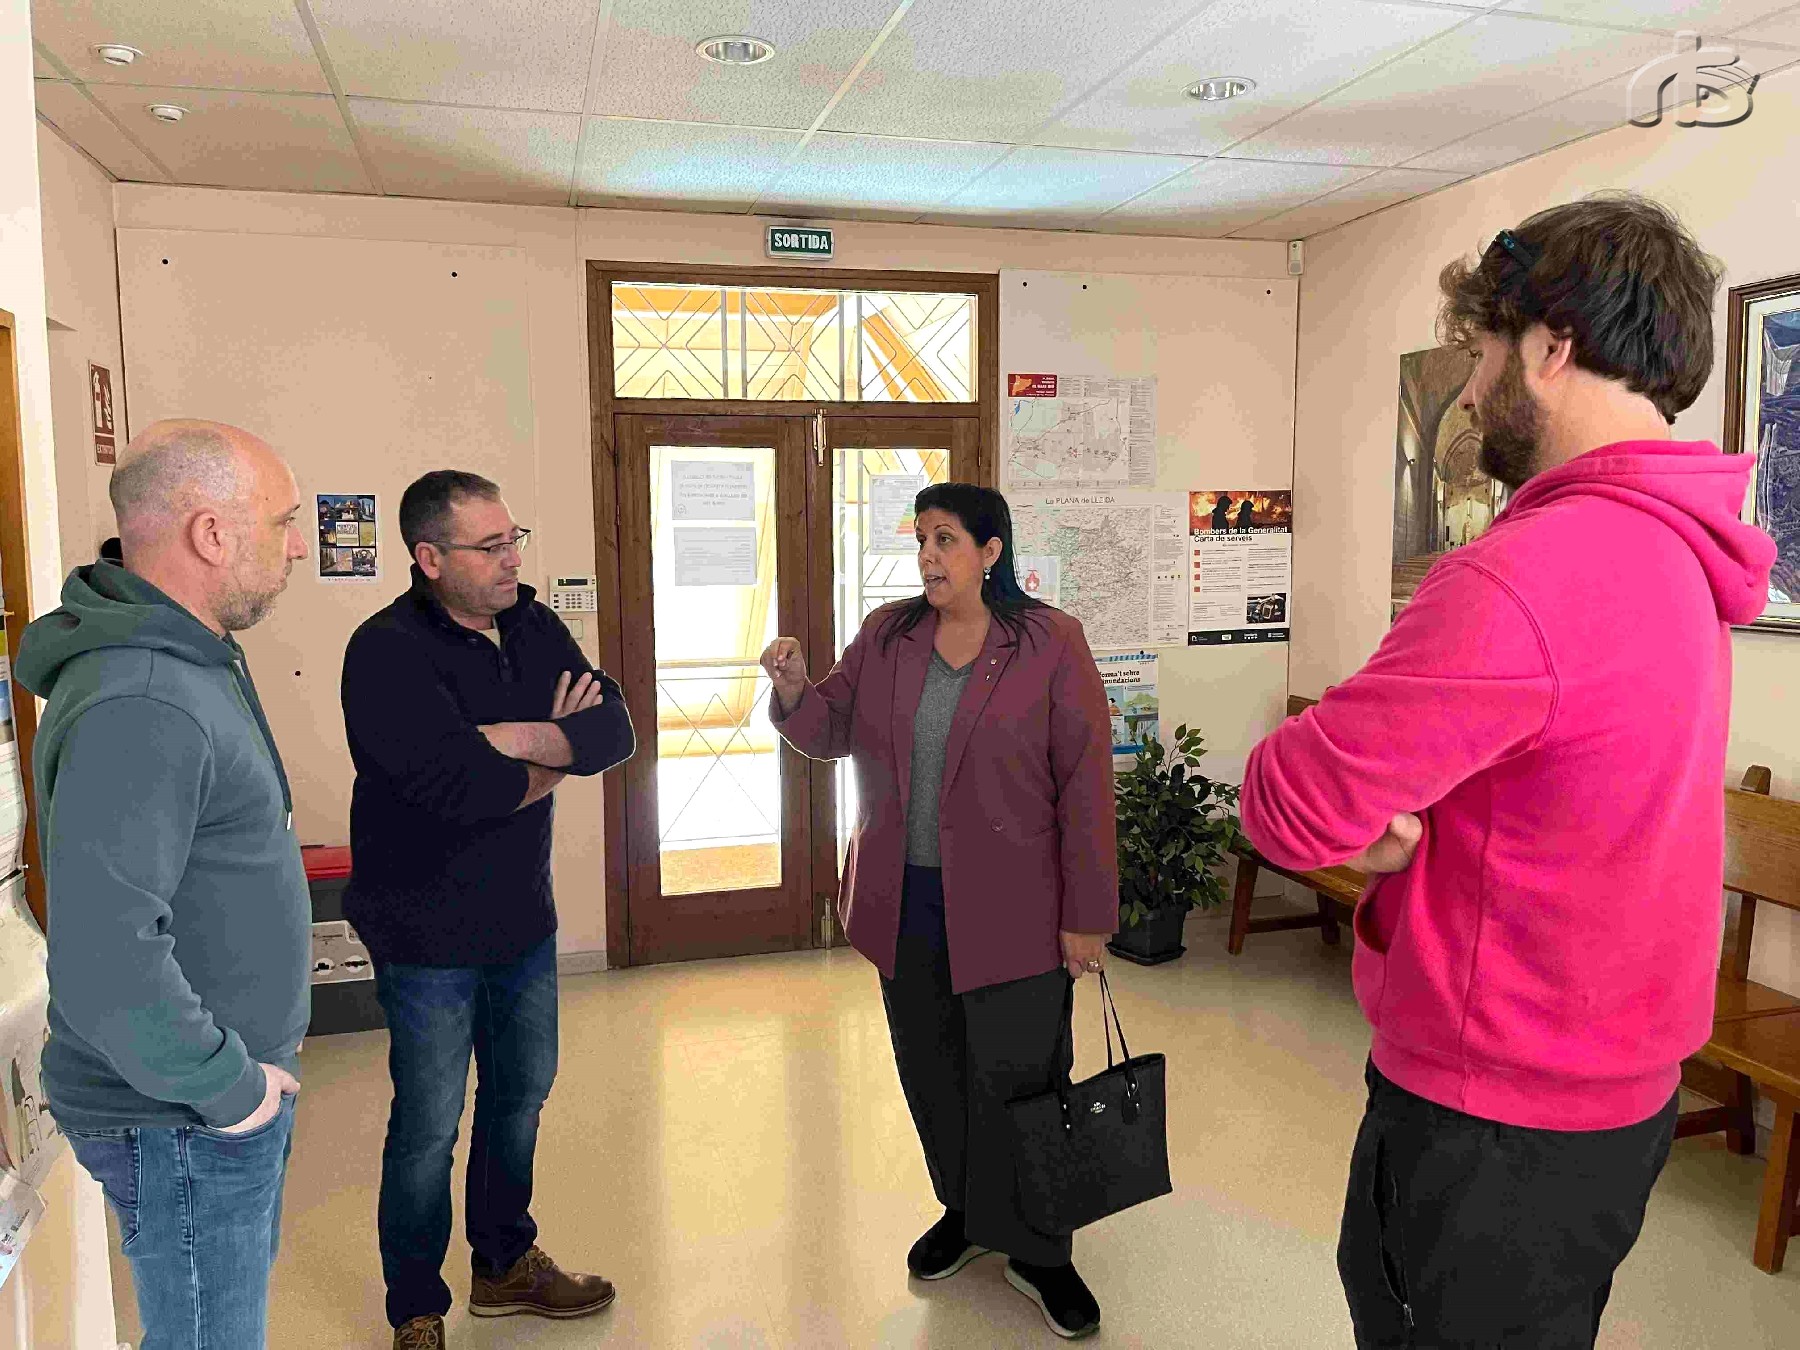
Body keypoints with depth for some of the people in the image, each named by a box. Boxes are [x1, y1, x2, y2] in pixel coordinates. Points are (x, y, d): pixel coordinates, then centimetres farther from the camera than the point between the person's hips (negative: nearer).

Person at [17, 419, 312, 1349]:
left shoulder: (189, 660, 6)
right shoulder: (141, 708, -28)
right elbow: (103, 967, -34)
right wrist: (230, 1090, -20)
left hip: (236, 1081, 10)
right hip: (183, 1127, -10)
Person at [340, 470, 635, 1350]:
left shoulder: (532, 630, 2)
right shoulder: (387, 651, -20)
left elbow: (614, 729, -8)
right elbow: (456, 789, -31)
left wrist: (521, 737, -25)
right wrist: (557, 756, -14)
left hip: (523, 916, 7)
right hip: (428, 934, -7)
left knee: (521, 1095, 20)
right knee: (429, 1128, 7)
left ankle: (506, 1265, 41)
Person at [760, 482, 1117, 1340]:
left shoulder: (1050, 645, -10)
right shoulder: (886, 636, 3)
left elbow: (1084, 785, -11)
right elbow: (831, 732, 6)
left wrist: (1087, 915, -11)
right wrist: (795, 688, -16)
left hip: (1010, 912, -4)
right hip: (906, 905, 5)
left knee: (1016, 1081, 5)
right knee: (930, 1071, 18)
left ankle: (1033, 1251, 26)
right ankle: (964, 1211, 41)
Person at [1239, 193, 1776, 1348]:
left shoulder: (1525, 576, -29)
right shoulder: (1675, 554, 3)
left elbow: (1285, 807, -24)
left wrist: (1358, 803, -4)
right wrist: (1383, 805, -12)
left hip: (1498, 1125, -8)